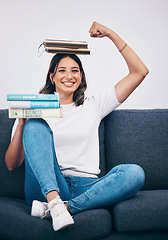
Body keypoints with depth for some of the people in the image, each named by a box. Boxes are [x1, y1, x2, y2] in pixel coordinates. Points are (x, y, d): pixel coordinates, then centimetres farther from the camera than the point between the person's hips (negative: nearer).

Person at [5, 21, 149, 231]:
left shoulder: (93, 106, 18)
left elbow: (139, 72, 15)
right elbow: (11, 164, 8)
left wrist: (110, 34, 11)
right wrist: (21, 124, -8)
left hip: (86, 189, 1)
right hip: (45, 187, -1)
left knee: (134, 173, -26)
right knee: (36, 125, -22)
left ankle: (66, 207, -31)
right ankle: (54, 202, -36)